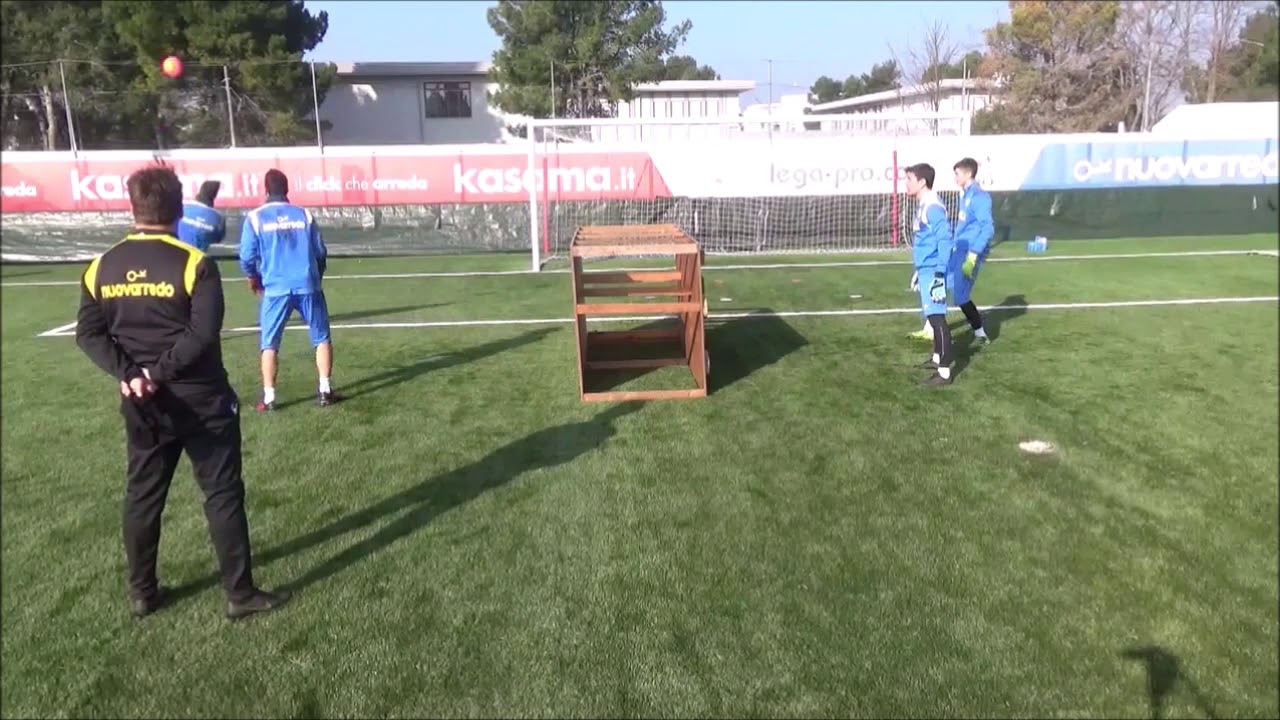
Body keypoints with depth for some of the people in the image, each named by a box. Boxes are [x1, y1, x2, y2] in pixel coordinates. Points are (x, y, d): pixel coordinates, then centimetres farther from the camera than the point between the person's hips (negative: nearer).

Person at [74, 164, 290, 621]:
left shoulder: (102, 267, 3)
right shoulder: (193, 263, -13)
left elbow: (89, 334, 1)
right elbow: (203, 334, -21)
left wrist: (128, 373, -8)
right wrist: (160, 370, -13)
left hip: (141, 403, 5)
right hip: (201, 399, -5)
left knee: (142, 495, 17)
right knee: (223, 493, 3)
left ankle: (142, 593, 28)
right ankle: (240, 594, 9)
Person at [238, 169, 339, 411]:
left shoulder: (255, 217, 1)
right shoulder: (304, 214, 5)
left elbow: (247, 256, 0)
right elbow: (321, 252, 7)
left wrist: (253, 278, 21)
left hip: (275, 288, -1)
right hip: (308, 285, 1)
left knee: (269, 344, 10)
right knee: (322, 338, 13)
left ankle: (269, 397, 8)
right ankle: (325, 391, 10)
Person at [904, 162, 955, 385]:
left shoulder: (933, 207, -17)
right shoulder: (923, 206, 13)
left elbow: (945, 239, -22)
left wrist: (940, 271, -24)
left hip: (933, 271, -10)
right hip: (926, 270, 10)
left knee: (937, 318, -9)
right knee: (933, 317, 20)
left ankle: (945, 372, -8)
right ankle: (937, 358, 34)